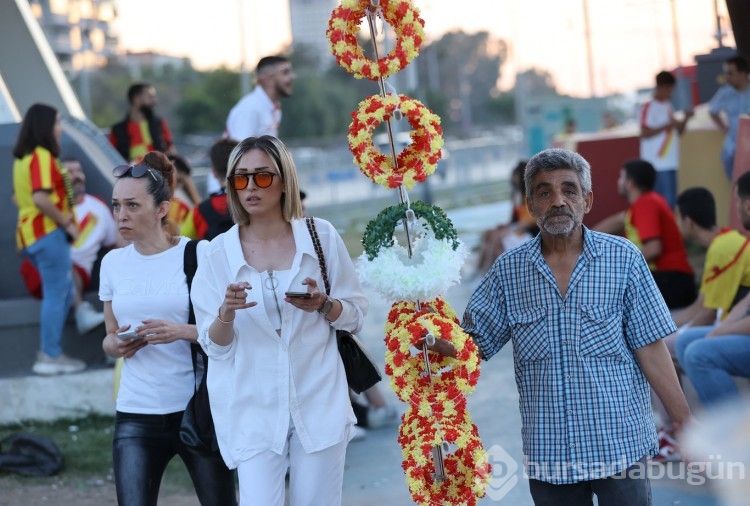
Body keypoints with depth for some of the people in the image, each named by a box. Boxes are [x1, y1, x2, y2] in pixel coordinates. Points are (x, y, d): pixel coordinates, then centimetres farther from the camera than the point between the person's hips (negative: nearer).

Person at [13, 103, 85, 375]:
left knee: (61, 293, 16)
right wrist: (66, 223, -14)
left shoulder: (23, 158, 16)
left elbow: (20, 198, 23)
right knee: (56, 294, -5)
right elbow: (41, 199, -24)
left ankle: (47, 351, 18)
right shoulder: (42, 156, -13)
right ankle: (51, 357, -3)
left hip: (32, 232, 10)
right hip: (48, 232, -10)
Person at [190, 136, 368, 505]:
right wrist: (227, 312, -20)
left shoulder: (320, 236, 0)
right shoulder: (218, 253, 0)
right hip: (254, 410, 0)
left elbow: (356, 313, 4)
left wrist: (323, 305, -15)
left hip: (319, 403, 0)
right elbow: (214, 346, 0)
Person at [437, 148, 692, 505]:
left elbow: (650, 351, -2)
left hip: (619, 445, -2)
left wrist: (688, 426, -3)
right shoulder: (508, 271, 3)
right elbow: (472, 346, 6)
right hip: (548, 456, 2)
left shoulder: (623, 259, -3)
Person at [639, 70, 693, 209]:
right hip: (657, 164, -8)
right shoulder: (648, 107, -9)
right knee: (665, 201, -14)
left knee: (671, 201, 9)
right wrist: (668, 125, -19)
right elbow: (645, 133, -17)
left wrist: (685, 119, 3)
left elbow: (677, 132, 21)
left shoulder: (668, 106, 16)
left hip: (670, 162, 8)